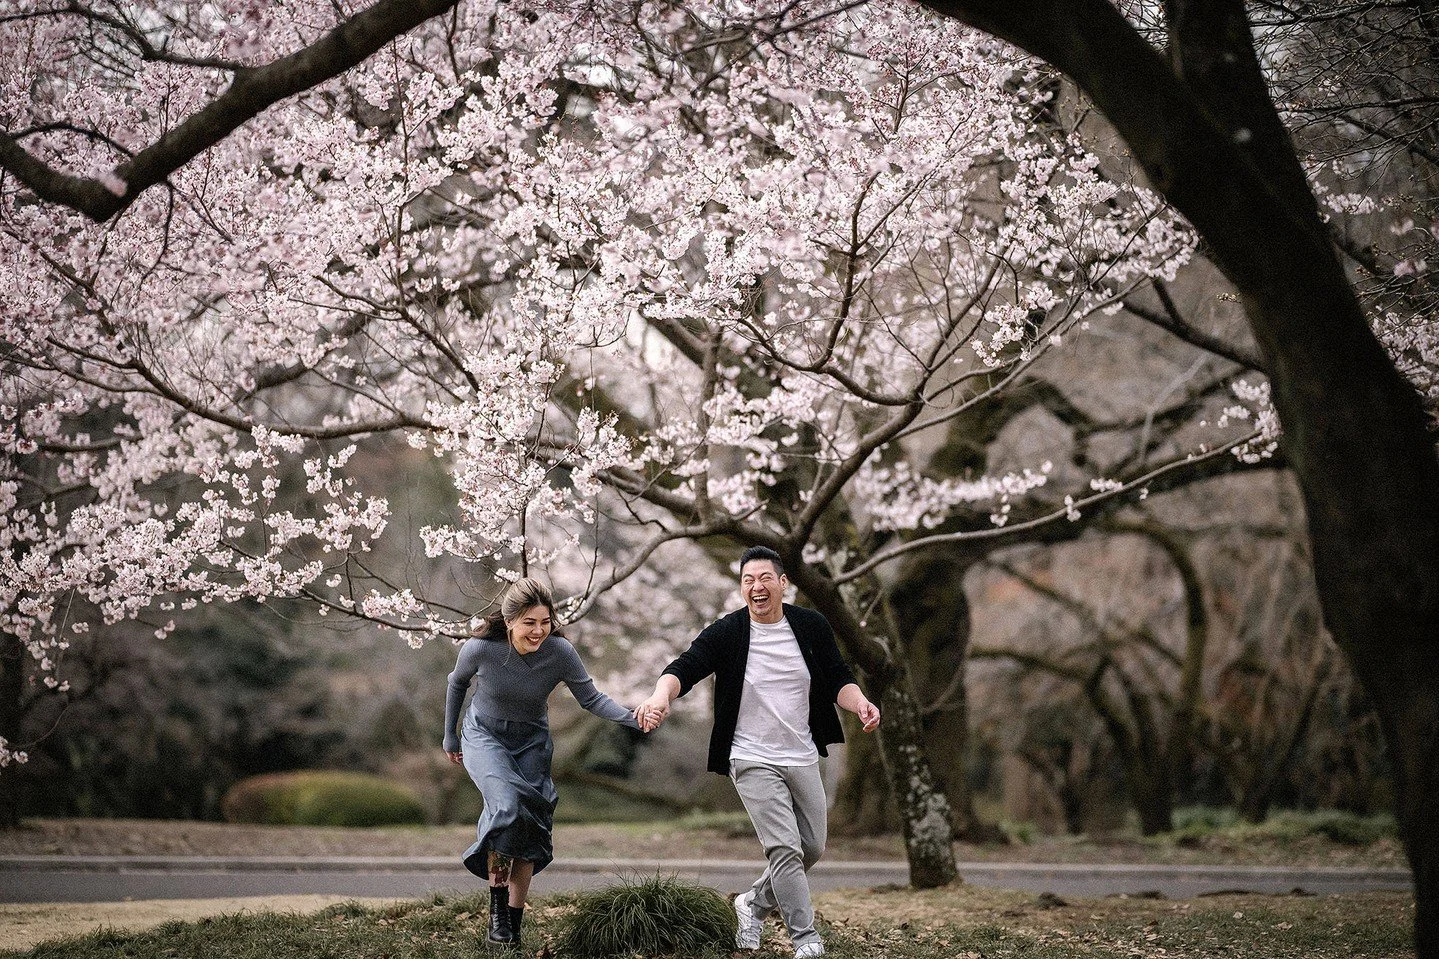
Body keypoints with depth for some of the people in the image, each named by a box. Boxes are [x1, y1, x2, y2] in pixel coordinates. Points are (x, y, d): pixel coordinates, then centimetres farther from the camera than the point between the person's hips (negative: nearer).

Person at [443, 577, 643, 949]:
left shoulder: (559, 652, -22)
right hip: (484, 736, -2)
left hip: (531, 743, 3)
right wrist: (450, 735, 9)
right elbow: (457, 682, -2)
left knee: (530, 827, -3)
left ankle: (514, 922, 10)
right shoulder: (480, 649, -23)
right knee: (509, 804, -28)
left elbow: (591, 698, -13)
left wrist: (632, 718, -30)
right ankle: (497, 906, -16)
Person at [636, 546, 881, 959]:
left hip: (803, 757, 5)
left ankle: (753, 903, 34)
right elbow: (685, 667, -20)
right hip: (753, 760, -5)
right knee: (785, 849, -13)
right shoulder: (725, 633, -9)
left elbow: (838, 679, 3)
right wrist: (661, 695, -42)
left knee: (812, 848, 13)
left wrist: (861, 704, -19)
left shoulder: (812, 627, 0)